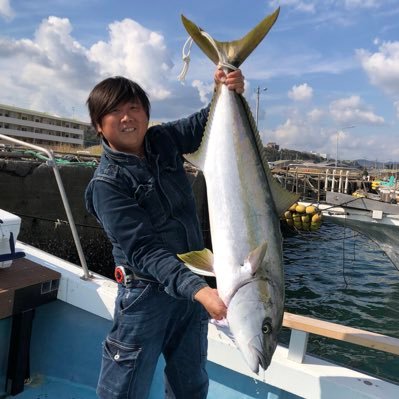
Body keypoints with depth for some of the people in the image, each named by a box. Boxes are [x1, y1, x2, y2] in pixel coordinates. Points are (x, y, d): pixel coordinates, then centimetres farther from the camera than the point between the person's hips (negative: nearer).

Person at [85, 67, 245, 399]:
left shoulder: (164, 141, 0)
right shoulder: (106, 183, -16)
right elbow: (144, 250, -23)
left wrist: (226, 92, -18)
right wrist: (200, 290, -33)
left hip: (194, 281, 5)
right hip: (147, 293, -5)